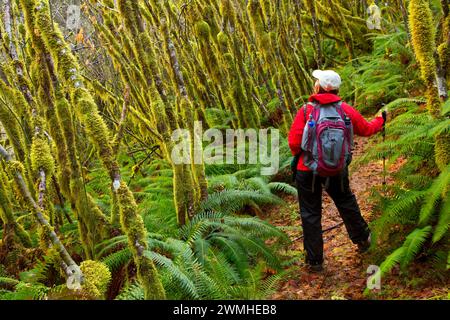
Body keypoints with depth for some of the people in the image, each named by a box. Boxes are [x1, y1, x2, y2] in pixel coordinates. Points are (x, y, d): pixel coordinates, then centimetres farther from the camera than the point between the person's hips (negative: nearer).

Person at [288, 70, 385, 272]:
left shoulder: (306, 111, -14)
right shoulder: (346, 110, -4)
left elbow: (294, 143, -18)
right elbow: (366, 129, 11)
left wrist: (298, 153, 6)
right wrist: (380, 121, 32)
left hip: (308, 170, -3)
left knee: (310, 214, 8)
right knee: (346, 203, 26)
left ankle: (315, 261, 14)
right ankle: (362, 240, 42)